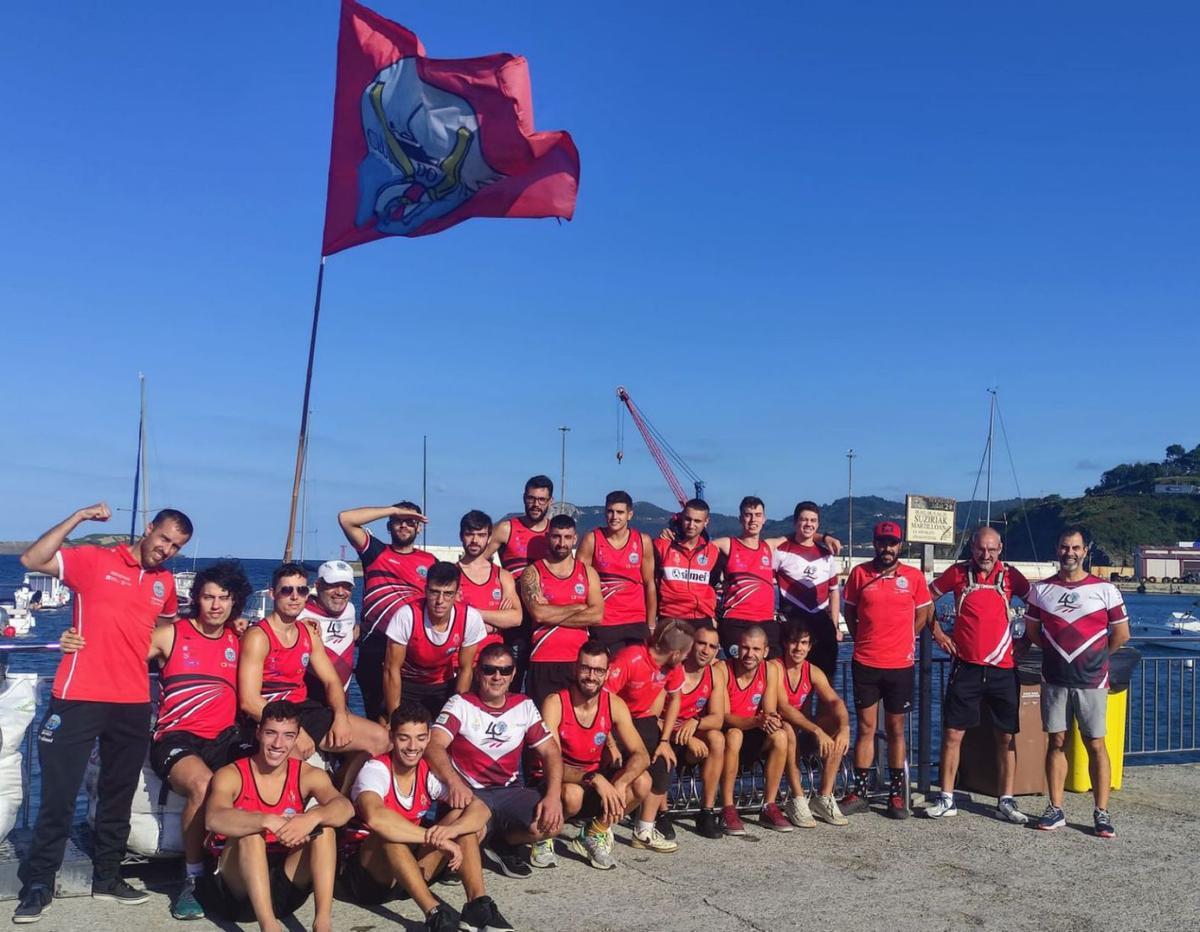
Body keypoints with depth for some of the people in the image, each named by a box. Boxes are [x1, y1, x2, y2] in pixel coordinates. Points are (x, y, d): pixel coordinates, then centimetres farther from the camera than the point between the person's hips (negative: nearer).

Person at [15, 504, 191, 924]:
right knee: (58, 795, -2)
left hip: (133, 705, 5)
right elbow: (33, 560, -14)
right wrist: (78, 517, -16)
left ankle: (107, 876, 27)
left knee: (119, 795, 14)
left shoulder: (166, 582, 11)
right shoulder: (94, 560, -3)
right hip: (78, 698, -5)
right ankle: (38, 884, 10)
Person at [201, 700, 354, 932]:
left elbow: (345, 808, -20)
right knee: (249, 830, -28)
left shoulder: (308, 776, 0)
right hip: (238, 884, -2)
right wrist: (269, 821, -44)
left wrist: (313, 817, -42)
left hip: (286, 882, 2)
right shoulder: (231, 775, -7)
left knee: (324, 822, -19)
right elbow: (213, 819, -29)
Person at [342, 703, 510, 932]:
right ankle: (434, 913, -42)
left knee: (462, 815, -13)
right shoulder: (376, 770, -18)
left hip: (413, 870, 5)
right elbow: (375, 817, -42)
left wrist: (449, 830, -37)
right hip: (365, 870, -5)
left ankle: (477, 904, -26)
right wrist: (435, 838, -40)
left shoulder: (429, 773, -3)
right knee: (389, 831, -36)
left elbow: (480, 809, -15)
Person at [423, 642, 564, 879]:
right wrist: (454, 782, -39)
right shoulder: (460, 704, -5)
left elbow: (550, 752, 5)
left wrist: (553, 795, -14)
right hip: (470, 793, -4)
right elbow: (434, 746, -19)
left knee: (551, 823, -23)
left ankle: (502, 844, 9)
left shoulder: (525, 706, 7)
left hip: (510, 792, 4)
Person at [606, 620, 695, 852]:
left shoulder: (672, 665, -9)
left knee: (663, 758, -17)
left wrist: (664, 740, -8)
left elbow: (674, 699, 3)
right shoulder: (630, 659, -29)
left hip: (643, 719, 6)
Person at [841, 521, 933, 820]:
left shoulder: (914, 576, 0)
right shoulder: (860, 573, 1)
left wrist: (906, 641, 5)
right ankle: (859, 792, 11)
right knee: (865, 728, 5)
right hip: (865, 663, 0)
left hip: (900, 664, 0)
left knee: (896, 730, 9)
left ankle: (896, 794, 16)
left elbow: (924, 612, 11)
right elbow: (849, 610, 11)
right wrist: (862, 639, 4)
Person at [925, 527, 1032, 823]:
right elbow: (927, 597, 11)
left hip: (1003, 668, 1)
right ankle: (946, 799, 9)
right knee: (953, 733, 0)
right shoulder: (958, 572, 0)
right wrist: (936, 631, 4)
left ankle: (1006, 801, 17)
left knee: (1007, 736, 6)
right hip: (965, 666, -1)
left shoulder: (1010, 576, 1)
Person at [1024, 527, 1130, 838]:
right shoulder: (1041, 589, 5)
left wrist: (1094, 657, 10)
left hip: (1091, 681, -2)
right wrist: (1059, 651, 11)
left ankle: (1102, 813, 7)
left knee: (1096, 745, 0)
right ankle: (1055, 810, 11)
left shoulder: (1105, 590, -2)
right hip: (1054, 680, 2)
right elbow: (1032, 631, 14)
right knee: (1056, 742, 6)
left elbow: (1121, 634, 4)